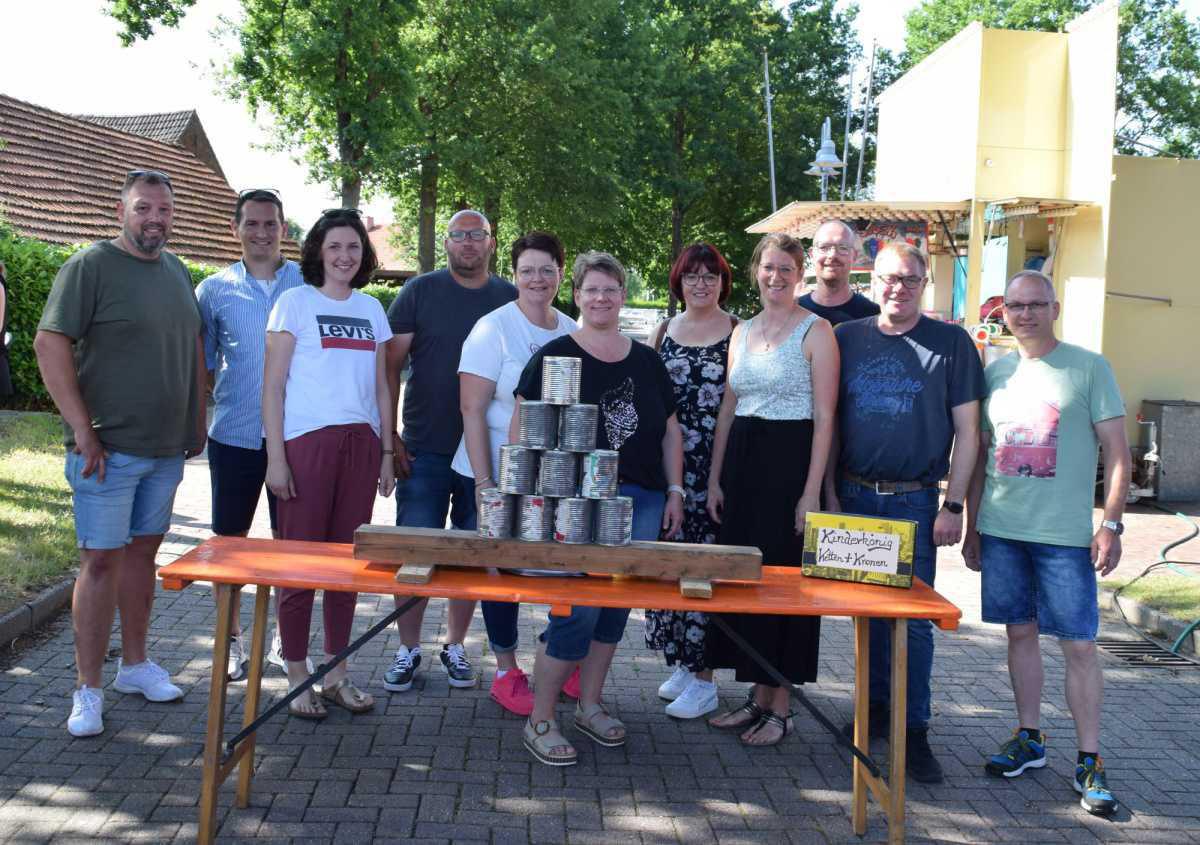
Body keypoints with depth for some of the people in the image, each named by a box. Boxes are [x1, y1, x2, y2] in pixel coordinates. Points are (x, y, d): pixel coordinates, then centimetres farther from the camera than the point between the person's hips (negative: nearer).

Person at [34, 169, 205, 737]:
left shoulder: (176, 272, 13)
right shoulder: (90, 267, -8)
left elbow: (193, 348, 21)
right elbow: (50, 345, -13)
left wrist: (197, 422, 15)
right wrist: (83, 430, -17)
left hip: (167, 449, 6)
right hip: (108, 449, -6)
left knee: (142, 551, 14)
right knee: (101, 561, -3)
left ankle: (135, 664, 26)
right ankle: (88, 691, 6)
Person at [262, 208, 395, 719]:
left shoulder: (371, 309, 15)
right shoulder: (296, 302, 1)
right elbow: (273, 385, -3)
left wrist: (387, 453, 11)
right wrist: (275, 457, -9)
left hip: (361, 443, 4)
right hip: (307, 441, -4)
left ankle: (336, 674, 18)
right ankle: (297, 678, 11)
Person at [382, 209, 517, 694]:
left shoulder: (512, 300, 6)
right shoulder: (419, 292, 1)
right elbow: (391, 367, 1)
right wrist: (388, 436, -6)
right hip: (424, 451, -1)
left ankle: (455, 646, 25)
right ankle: (408, 649, 16)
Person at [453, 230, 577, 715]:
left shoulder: (572, 333, 6)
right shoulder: (494, 328, -8)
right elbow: (472, 410, -11)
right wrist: (483, 483, -16)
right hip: (497, 475, -4)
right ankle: (506, 673, 20)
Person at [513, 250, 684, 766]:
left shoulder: (647, 360, 14)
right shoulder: (555, 356, 0)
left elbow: (670, 432, 17)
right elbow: (522, 427, -4)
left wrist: (675, 491, 11)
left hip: (640, 500, 5)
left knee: (615, 607, 10)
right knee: (577, 612, -8)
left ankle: (589, 706, 26)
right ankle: (539, 721, 6)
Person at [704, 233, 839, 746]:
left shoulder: (815, 332, -6)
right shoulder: (742, 332, 13)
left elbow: (824, 417, -10)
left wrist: (812, 491, -16)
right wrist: (715, 478, 9)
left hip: (790, 460, -6)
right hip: (742, 460, 6)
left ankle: (780, 707, 12)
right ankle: (758, 696, 22)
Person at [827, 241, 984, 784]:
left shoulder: (950, 343, 0)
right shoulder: (847, 338, 6)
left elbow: (966, 430, -1)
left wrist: (953, 505, -6)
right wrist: (830, 492, 4)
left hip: (914, 501, -3)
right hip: (853, 498, 3)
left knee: (914, 617, -2)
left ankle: (914, 730, 9)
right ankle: (877, 708, 27)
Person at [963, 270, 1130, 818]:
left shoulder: (1089, 368, -1)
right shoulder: (994, 373, 10)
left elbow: (1117, 452, -2)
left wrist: (1111, 524, -9)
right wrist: (972, 525, 12)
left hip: (1065, 534, -4)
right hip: (1001, 530, 4)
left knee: (1079, 644, -1)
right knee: (1021, 633, 11)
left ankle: (1089, 762, 9)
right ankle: (1029, 739, 25)